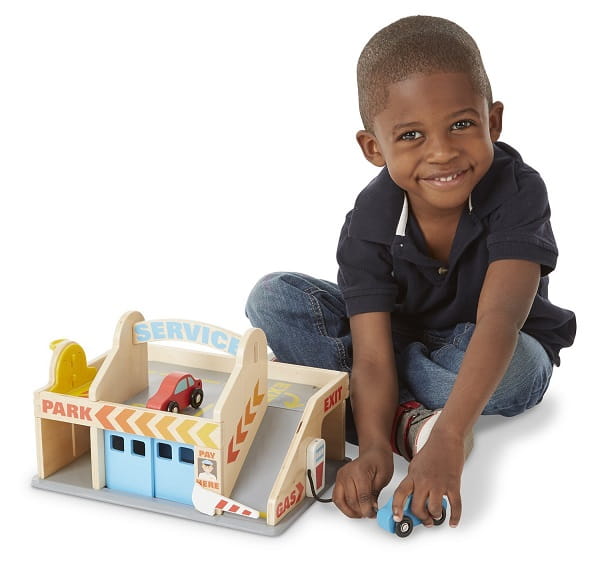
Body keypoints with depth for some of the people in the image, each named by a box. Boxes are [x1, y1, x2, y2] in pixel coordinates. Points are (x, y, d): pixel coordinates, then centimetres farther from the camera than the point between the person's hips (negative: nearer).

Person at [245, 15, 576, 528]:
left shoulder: (518, 192, -29)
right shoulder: (370, 225, -23)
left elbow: (497, 322, -43)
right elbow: (372, 358, -30)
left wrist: (448, 439, -56)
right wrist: (373, 448, -50)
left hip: (501, 352, -2)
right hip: (404, 340, 3)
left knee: (512, 374, -41)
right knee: (272, 299, -19)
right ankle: (406, 419, -28)